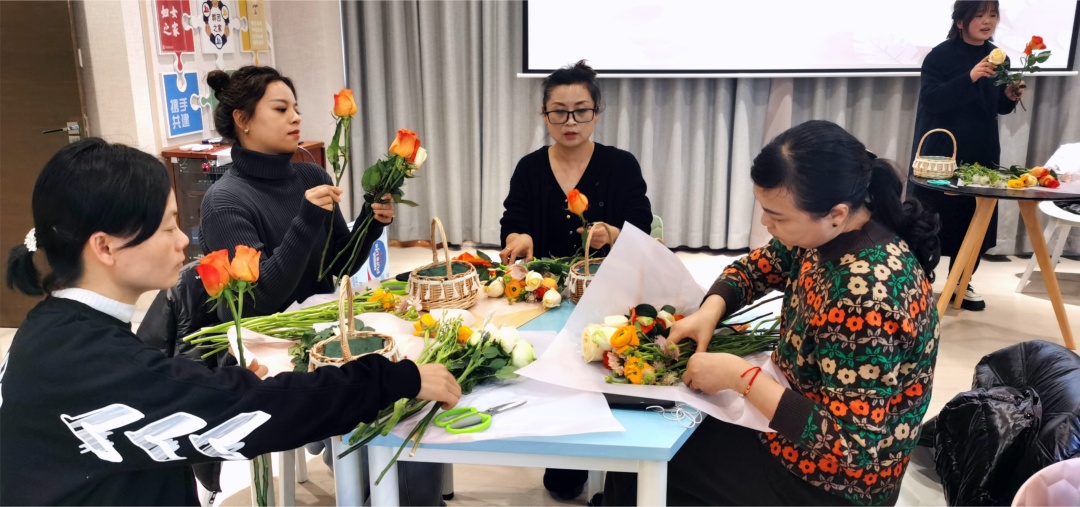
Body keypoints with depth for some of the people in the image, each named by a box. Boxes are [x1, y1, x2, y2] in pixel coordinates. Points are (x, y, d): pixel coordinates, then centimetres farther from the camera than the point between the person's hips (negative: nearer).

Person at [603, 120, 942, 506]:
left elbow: (849, 447, -31)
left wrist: (740, 376, -28)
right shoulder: (825, 233, -10)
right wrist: (709, 311, -11)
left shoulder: (869, 295, -34)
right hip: (798, 405, 8)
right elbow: (753, 269, 8)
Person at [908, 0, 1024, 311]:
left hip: (982, 153, 6)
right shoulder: (941, 55, -10)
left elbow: (996, 106, 16)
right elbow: (930, 98, -21)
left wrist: (1010, 97, -5)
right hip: (941, 153, -5)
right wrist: (970, 77, -30)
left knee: (976, 221, 7)